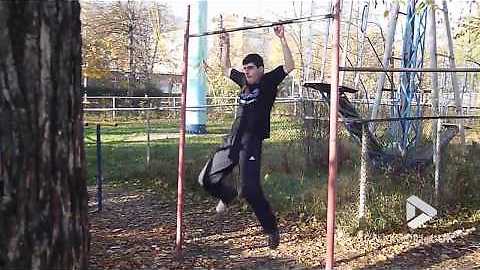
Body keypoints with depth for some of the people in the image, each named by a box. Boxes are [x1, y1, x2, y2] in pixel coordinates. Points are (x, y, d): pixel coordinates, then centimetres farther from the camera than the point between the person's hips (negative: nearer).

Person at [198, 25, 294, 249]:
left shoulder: (269, 82, 1)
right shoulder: (244, 81, 17)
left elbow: (289, 66, -11)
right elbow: (226, 69, 33)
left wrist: (282, 39, -13)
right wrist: (226, 45, 29)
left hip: (252, 143, -7)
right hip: (232, 141, 7)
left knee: (249, 190, -15)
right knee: (206, 178, 11)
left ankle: (272, 231, 2)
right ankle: (228, 196, 42)